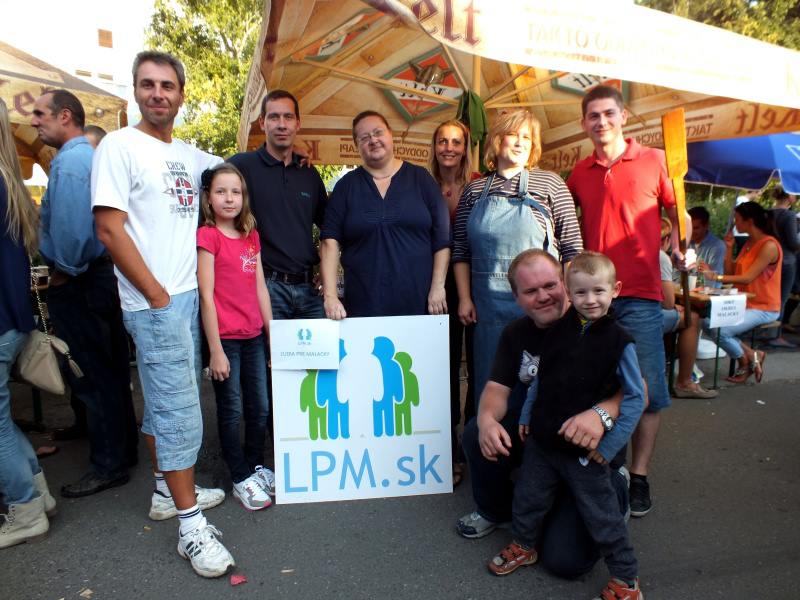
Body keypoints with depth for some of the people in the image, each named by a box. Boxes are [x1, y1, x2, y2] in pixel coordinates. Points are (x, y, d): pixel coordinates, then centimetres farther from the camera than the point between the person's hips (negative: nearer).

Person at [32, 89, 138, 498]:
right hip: (101, 273, 10)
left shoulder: (69, 161, -15)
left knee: (91, 376, 0)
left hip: (77, 284, -10)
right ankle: (122, 446, 29)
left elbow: (71, 226, -26)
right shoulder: (92, 157, 15)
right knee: (111, 371, 16)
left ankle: (109, 465, 11)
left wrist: (63, 271, -13)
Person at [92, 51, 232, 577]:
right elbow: (110, 230, -12)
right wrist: (158, 296, -13)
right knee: (179, 410, -7)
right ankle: (190, 525, 3)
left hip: (190, 296, 7)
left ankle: (168, 491, 30)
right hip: (154, 303, -7)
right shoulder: (119, 146, -6)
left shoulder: (190, 154, 13)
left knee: (167, 401, 16)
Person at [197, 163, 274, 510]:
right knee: (231, 411, 6)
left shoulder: (251, 236, 10)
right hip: (225, 338, -6)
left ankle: (255, 467, 33)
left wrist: (273, 336, 10)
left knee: (260, 407, 14)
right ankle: (241, 479, 20)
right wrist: (215, 350, -14)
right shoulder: (207, 236, -8)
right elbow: (206, 295, -12)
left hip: (253, 336, 6)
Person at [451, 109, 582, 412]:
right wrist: (464, 298, 3)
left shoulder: (549, 184, 2)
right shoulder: (474, 190, 9)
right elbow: (461, 251, 9)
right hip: (487, 305, 2)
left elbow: (572, 246, 0)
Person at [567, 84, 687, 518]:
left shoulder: (653, 161, 3)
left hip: (639, 293, -2)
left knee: (646, 389, 0)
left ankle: (639, 476, 14)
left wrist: (679, 247, -7)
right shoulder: (579, 174, 11)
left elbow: (678, 213, 10)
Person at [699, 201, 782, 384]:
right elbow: (731, 273, 10)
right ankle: (751, 355, 1)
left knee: (720, 330, -25)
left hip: (763, 309, -9)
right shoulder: (749, 243, 13)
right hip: (745, 304, 9)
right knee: (707, 321, -13)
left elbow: (748, 278, -22)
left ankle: (746, 360, 5)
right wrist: (729, 248, 2)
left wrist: (715, 276, -26)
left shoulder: (769, 245, -15)